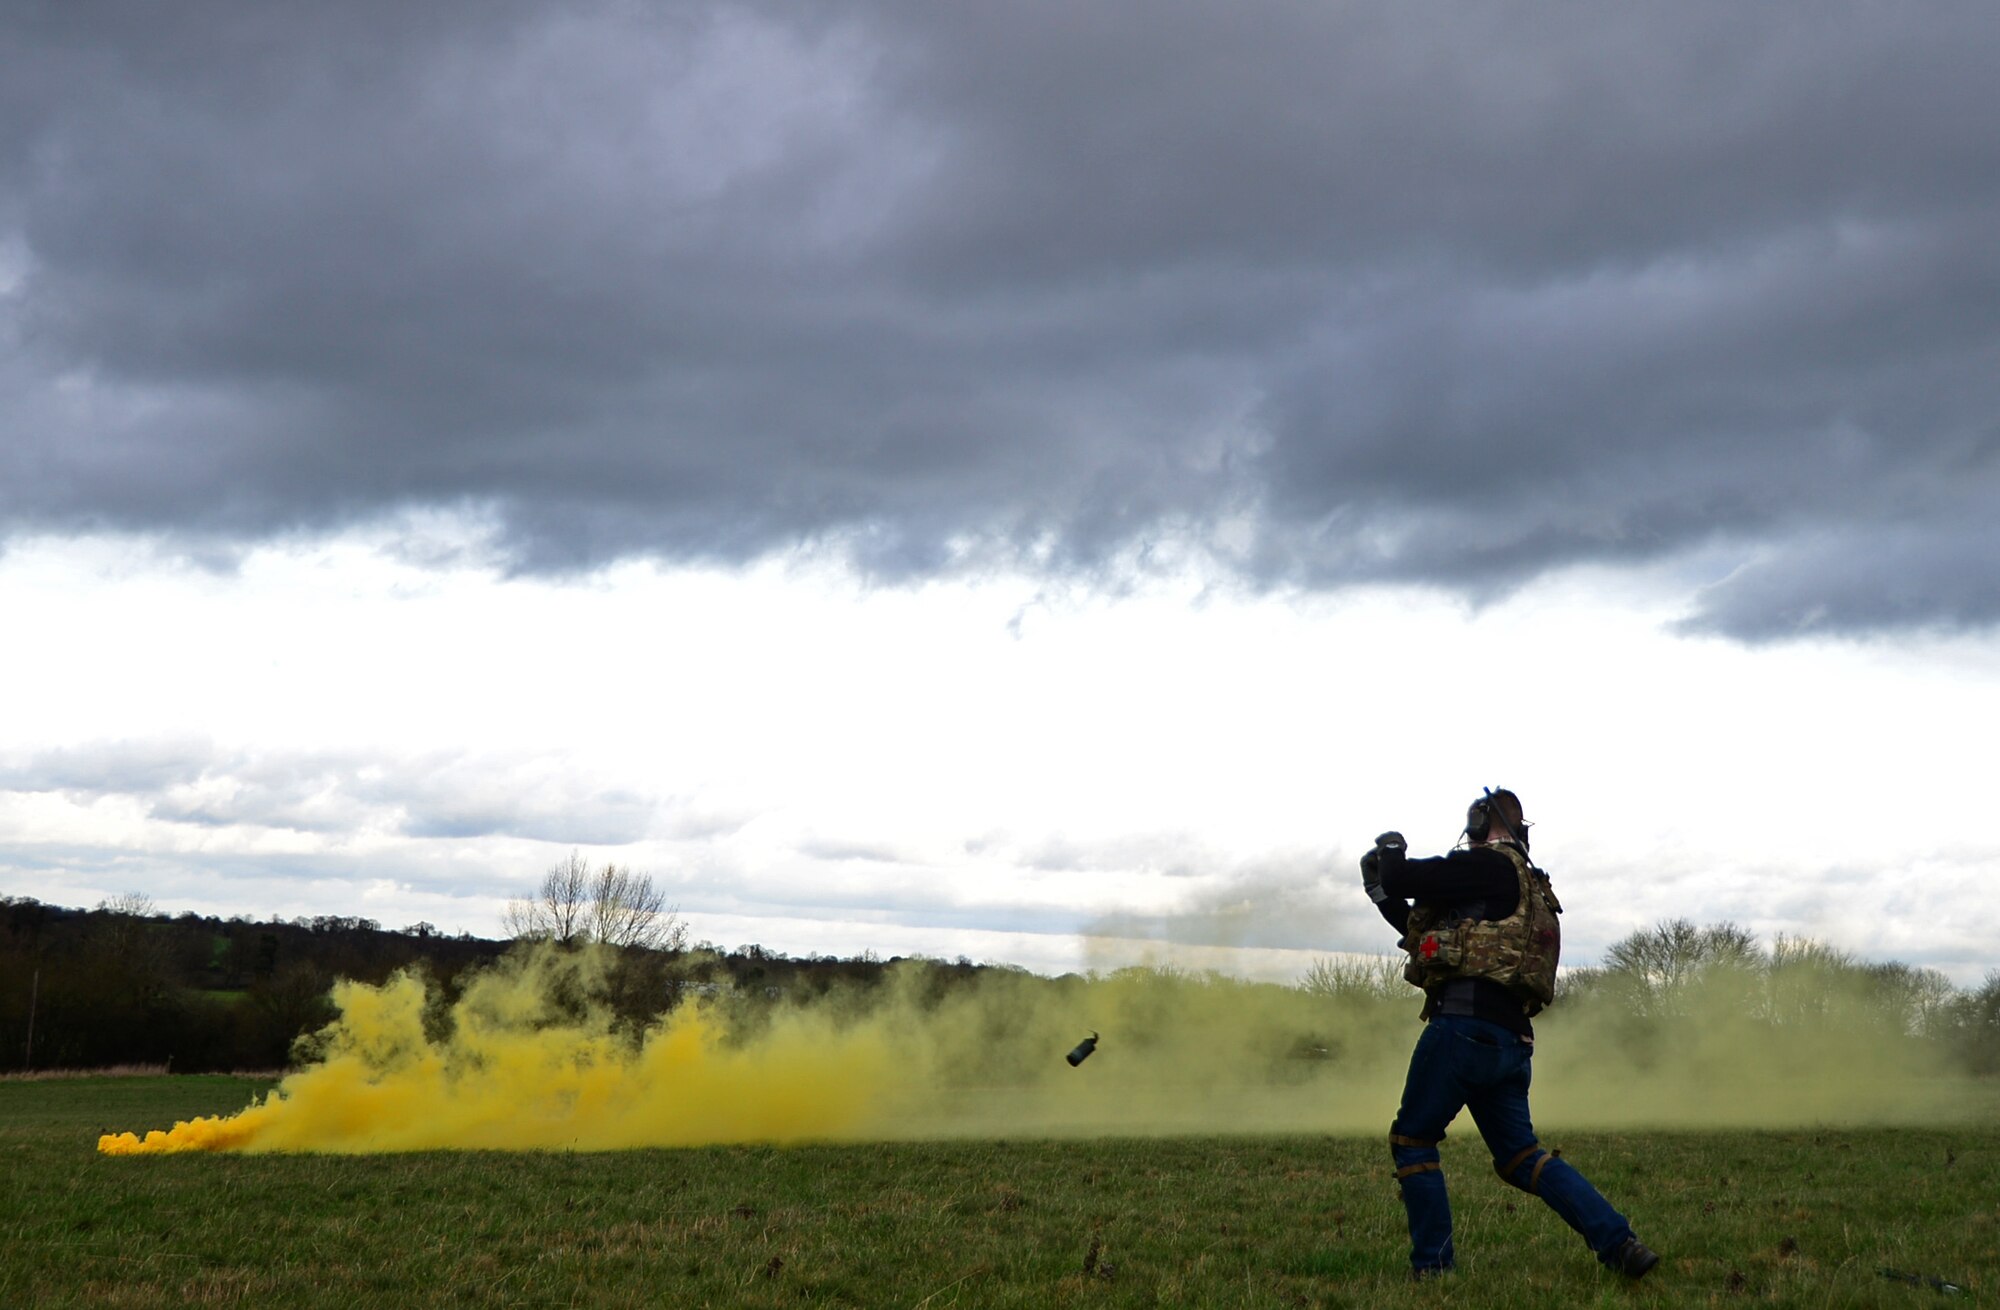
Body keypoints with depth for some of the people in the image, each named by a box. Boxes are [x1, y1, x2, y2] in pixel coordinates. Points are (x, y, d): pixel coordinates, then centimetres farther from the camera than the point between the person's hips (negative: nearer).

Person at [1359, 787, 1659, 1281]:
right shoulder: (1524, 886, 24)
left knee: (1412, 1141, 5)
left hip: (1465, 1025, -9)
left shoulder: (1490, 866, -5)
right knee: (1520, 1155, 12)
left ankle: (1432, 1265, 5)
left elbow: (1405, 878, -8)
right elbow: (1431, 931, 31)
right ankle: (1620, 1244, 1)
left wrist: (1392, 852, 15)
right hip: (1508, 1039, 9)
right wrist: (1381, 894, 31)